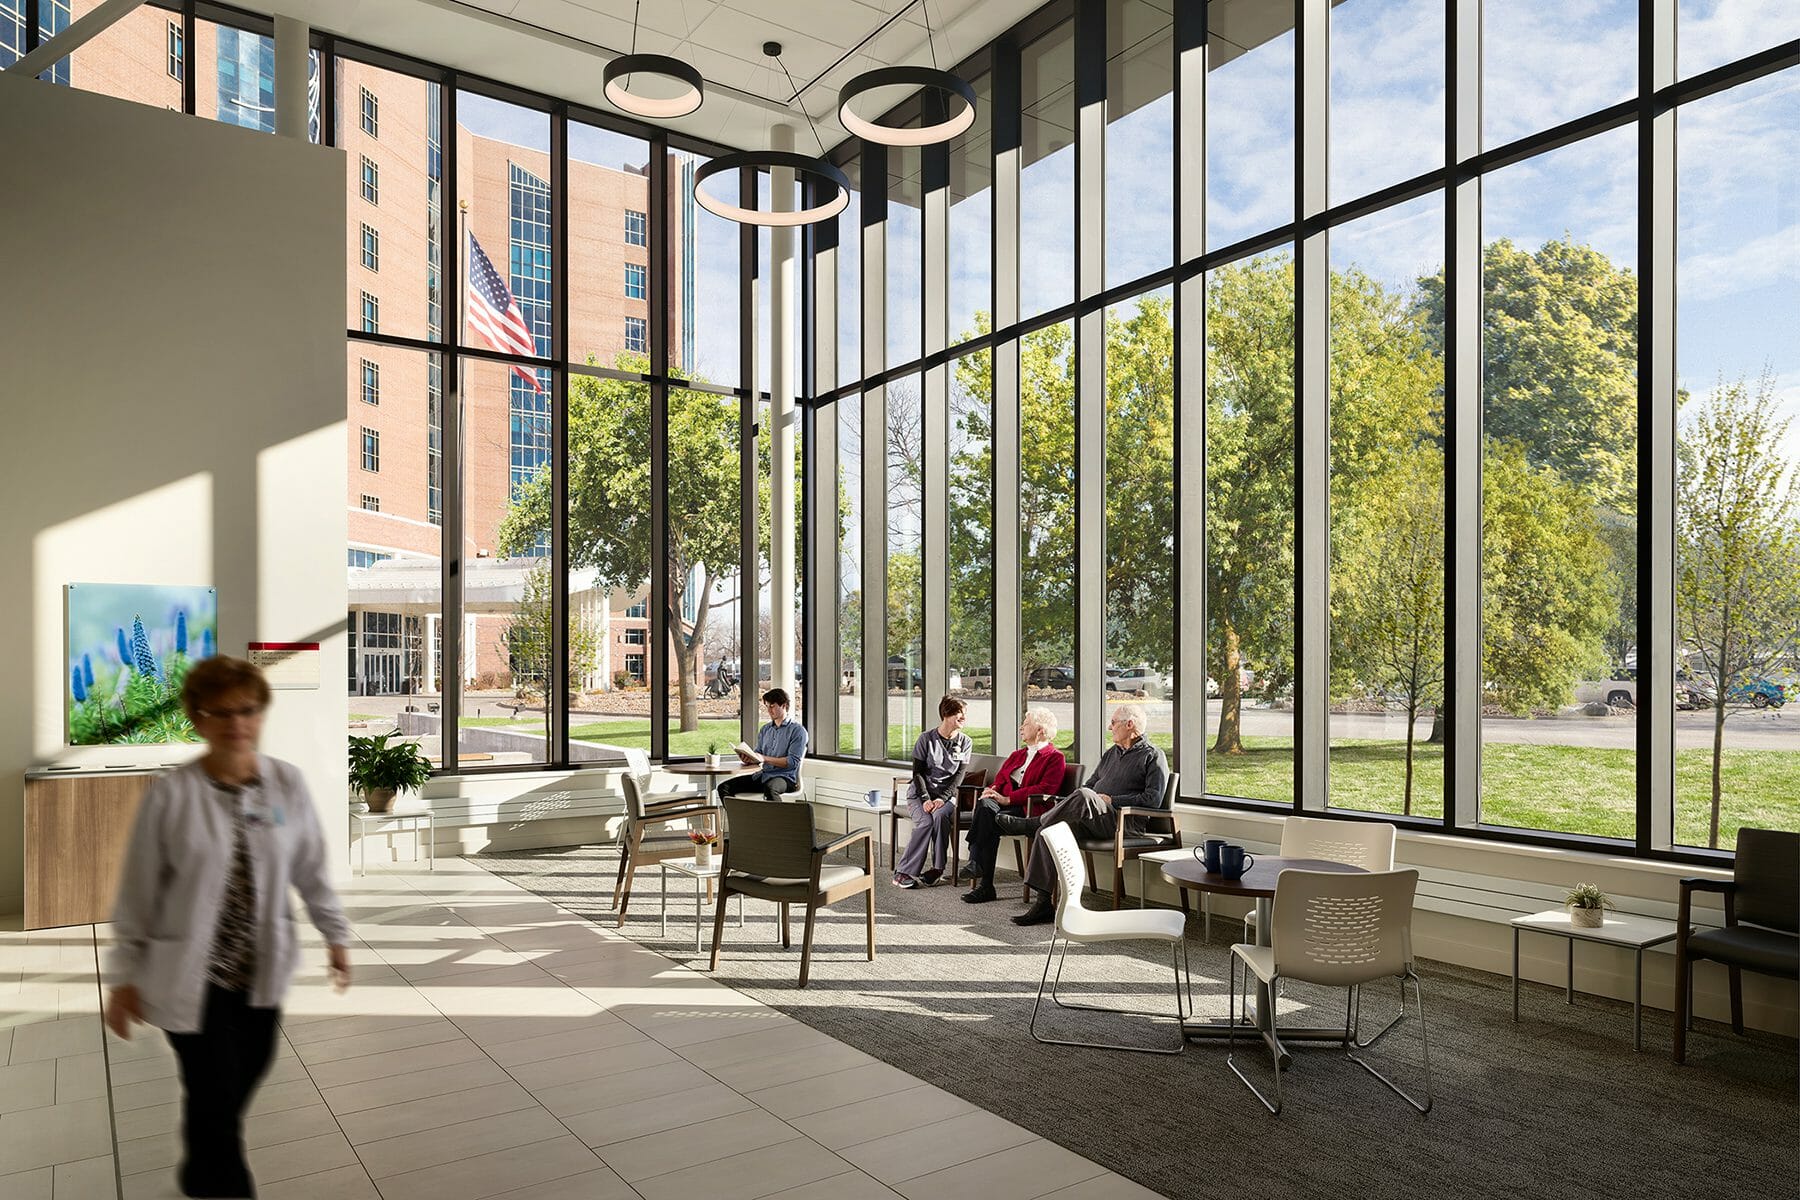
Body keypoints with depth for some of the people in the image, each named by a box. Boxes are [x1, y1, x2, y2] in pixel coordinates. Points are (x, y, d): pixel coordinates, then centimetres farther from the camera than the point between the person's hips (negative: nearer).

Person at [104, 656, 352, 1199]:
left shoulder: (288, 782, -6)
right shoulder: (170, 794, -13)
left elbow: (311, 868, 4)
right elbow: (137, 893, -4)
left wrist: (335, 934, 8)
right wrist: (124, 975, 1)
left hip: (262, 972, 4)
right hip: (191, 978, -3)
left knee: (237, 1091, 19)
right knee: (215, 1104, 0)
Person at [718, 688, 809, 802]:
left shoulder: (797, 730, -2)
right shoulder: (765, 730, 20)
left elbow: (793, 761, -11)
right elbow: (758, 753, 18)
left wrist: (765, 758, -17)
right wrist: (747, 759, -7)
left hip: (784, 777, -7)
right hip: (762, 775, 7)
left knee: (770, 788, -42)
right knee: (724, 786, -9)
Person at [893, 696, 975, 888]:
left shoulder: (965, 742, 4)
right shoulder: (926, 739, -2)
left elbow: (959, 775, -2)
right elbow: (918, 772, -3)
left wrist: (943, 798, -16)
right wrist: (925, 798, -17)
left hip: (947, 794, 1)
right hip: (920, 793, -1)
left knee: (940, 815, -33)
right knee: (926, 821, -30)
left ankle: (937, 868, -21)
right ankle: (903, 871, -23)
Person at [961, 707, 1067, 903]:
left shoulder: (1055, 757, 6)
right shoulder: (1017, 755, 31)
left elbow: (1045, 789, -9)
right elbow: (1000, 779, 23)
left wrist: (1008, 798, -18)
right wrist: (991, 790, -4)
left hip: (1028, 809, -5)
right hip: (1002, 804, 5)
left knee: (992, 820, -33)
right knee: (985, 804, -31)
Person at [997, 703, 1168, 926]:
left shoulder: (1153, 757, 3)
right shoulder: (1111, 753, 27)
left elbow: (1153, 799, -10)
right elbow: (1090, 783, 31)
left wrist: (1111, 800, -10)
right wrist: (1066, 802, 9)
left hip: (1126, 823, -8)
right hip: (1093, 822, 8)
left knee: (1084, 796, -36)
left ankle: (1029, 824, -18)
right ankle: (1043, 905, -15)